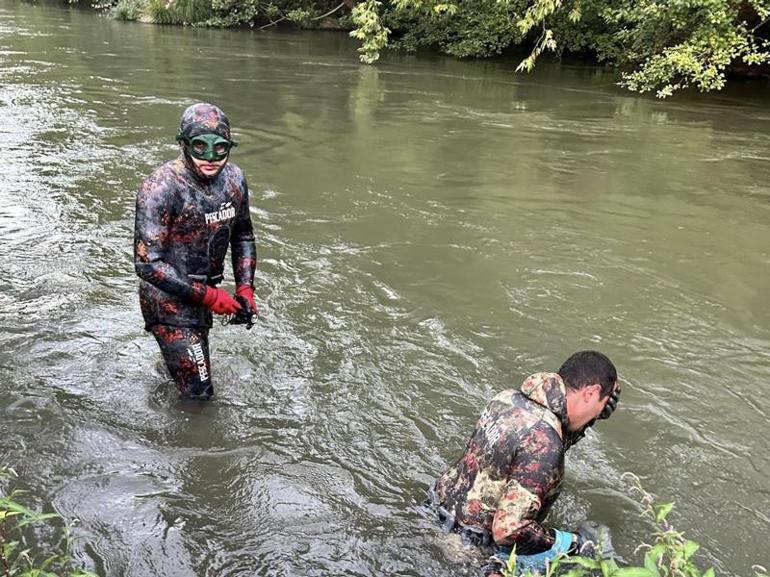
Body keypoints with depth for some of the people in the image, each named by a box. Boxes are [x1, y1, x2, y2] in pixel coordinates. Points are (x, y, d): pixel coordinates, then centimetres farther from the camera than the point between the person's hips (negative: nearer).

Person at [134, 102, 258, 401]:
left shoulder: (234, 178, -4)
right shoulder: (160, 188, -24)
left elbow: (243, 235, 11)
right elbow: (147, 263, -26)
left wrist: (245, 287, 0)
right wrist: (208, 296, -25)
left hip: (202, 295, 7)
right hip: (168, 301, -7)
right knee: (198, 393, -2)